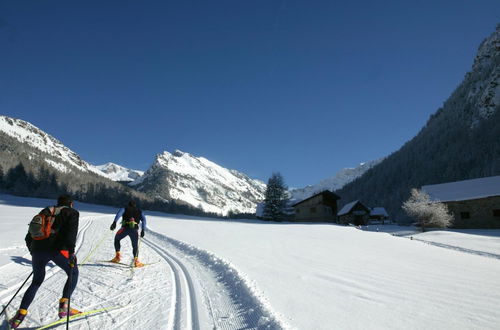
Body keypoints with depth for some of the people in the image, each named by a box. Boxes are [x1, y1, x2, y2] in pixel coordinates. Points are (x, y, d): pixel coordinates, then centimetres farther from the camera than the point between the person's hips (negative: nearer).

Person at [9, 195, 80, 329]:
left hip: (38, 249, 5)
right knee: (73, 273, 18)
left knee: (37, 281, 25)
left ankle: (20, 315, 17)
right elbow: (71, 231, -10)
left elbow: (28, 237, 25)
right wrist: (71, 251, -14)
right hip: (58, 249, -5)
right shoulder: (72, 212, 12)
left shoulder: (45, 212, 27)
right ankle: (64, 306, 8)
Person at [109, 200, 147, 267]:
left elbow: (119, 213, -1)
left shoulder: (124, 209, 22)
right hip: (135, 230, 1)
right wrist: (143, 230, 2)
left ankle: (117, 256, 15)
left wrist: (114, 222, -15)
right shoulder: (139, 211, 26)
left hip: (125, 228, -1)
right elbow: (144, 219, 9)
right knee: (135, 245, 12)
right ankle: (136, 260, -10)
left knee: (117, 239, 25)